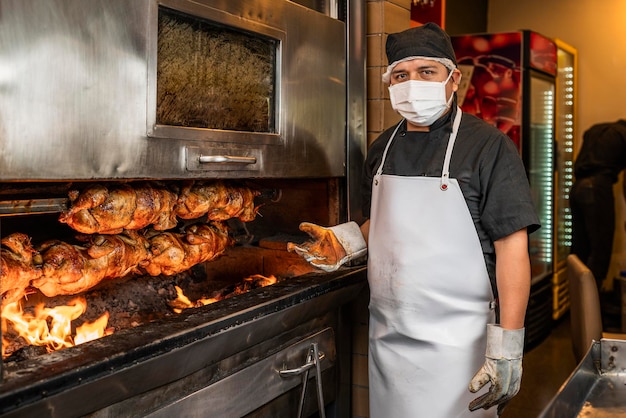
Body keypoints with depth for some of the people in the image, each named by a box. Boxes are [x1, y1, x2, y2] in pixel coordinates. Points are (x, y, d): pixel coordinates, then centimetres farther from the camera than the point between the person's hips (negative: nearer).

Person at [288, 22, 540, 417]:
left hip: (456, 343, -5)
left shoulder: (489, 146, -10)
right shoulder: (383, 149, 8)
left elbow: (512, 248, -14)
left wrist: (507, 349, -19)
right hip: (387, 336, 6)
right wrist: (344, 241, 0)